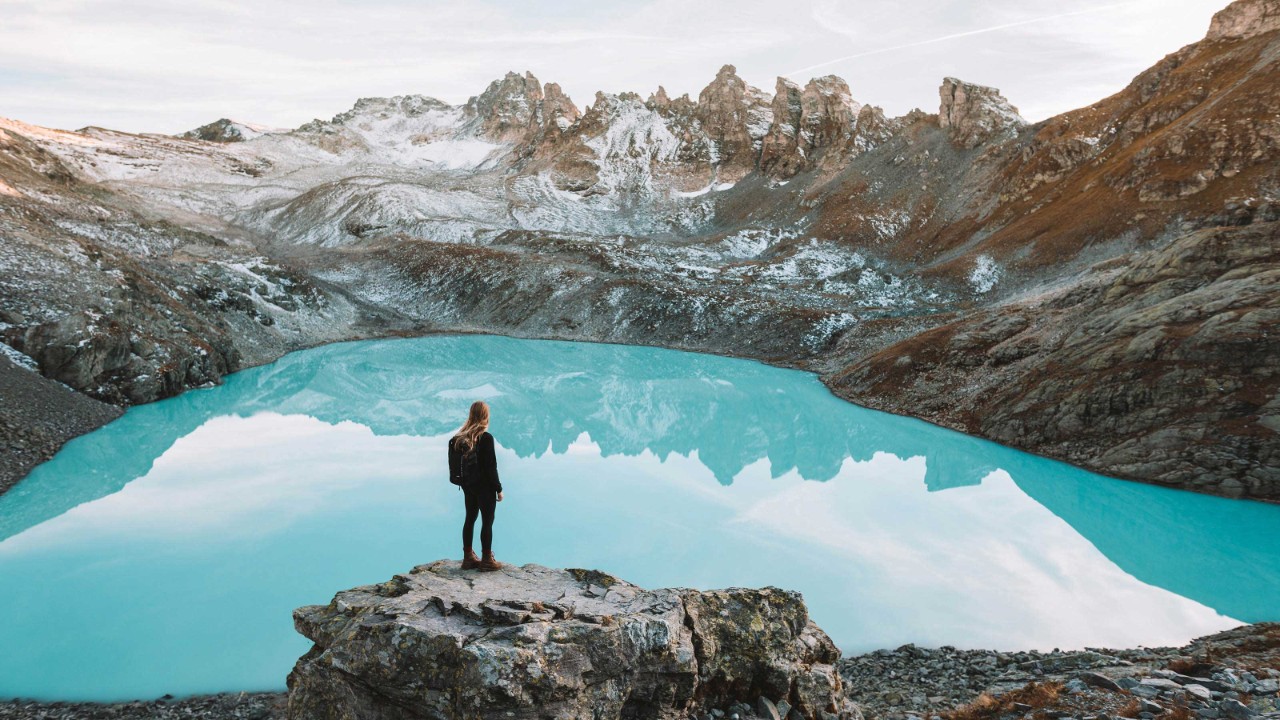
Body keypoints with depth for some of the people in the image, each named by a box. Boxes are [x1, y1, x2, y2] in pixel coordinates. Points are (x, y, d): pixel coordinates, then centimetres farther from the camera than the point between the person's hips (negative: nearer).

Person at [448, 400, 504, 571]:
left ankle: (468, 557, 22)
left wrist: (464, 482, 17)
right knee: (487, 521, 2)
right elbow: (491, 467, -17)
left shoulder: (460, 438, 3)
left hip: (468, 485, 7)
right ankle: (487, 560, 7)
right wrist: (499, 489, -8)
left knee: (470, 519, 15)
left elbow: (456, 464, 8)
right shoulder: (485, 438, -18)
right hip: (484, 487, -7)